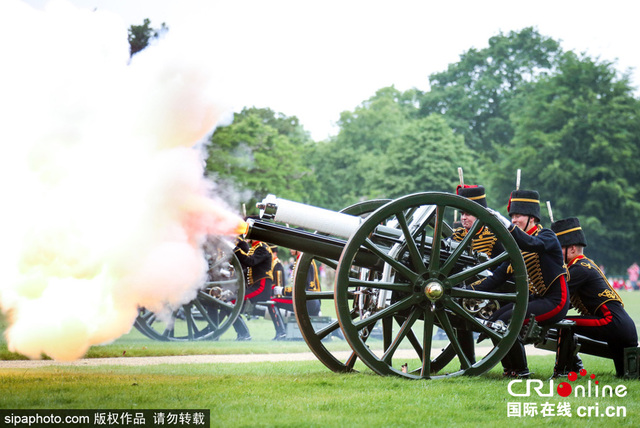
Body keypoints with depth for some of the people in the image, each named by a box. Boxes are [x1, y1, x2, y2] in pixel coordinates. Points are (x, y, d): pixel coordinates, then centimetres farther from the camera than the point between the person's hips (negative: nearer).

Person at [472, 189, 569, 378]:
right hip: (534, 297, 8)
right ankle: (509, 367, 7)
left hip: (555, 302, -8)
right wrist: (471, 290, -7)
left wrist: (508, 226, -48)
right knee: (494, 318, -7)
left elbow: (532, 244, -36)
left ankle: (520, 370, -6)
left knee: (506, 321, -22)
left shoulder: (547, 236, -10)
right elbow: (499, 275, 6)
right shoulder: (518, 244, 12)